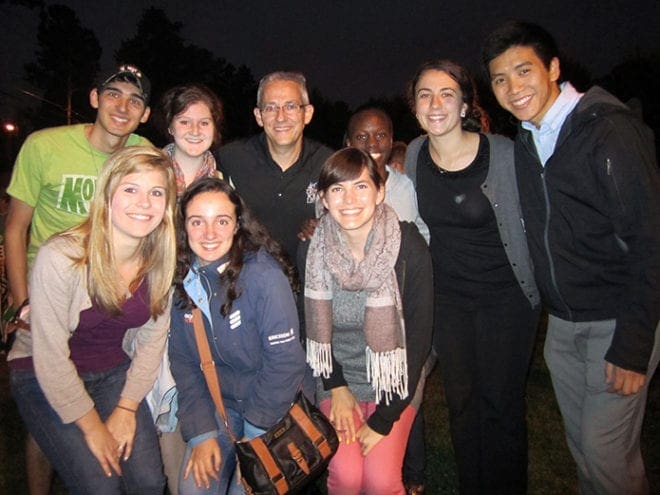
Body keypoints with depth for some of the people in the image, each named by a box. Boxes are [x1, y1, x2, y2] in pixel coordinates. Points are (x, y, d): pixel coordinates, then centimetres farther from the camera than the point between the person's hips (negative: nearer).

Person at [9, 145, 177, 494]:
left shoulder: (162, 259, -13)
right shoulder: (60, 258, -27)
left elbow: (152, 337, -2)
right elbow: (51, 359, -21)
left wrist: (127, 408, -5)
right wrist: (92, 427, -14)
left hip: (114, 374, 4)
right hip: (46, 380, -3)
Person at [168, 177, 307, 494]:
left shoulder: (264, 275, -25)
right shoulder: (182, 278, -7)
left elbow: (286, 362, -21)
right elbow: (182, 359, -1)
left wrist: (253, 434, -13)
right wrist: (201, 432, -7)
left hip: (273, 408, -4)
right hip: (219, 402, 4)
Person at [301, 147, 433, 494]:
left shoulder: (410, 249, -18)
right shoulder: (311, 251, -11)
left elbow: (418, 338, -13)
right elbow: (313, 328, 3)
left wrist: (384, 420, -12)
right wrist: (336, 388, -4)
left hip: (394, 378, -1)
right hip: (336, 374, 2)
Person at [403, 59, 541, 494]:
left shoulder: (503, 153, -16)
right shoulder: (414, 155, -3)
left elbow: (530, 221, -7)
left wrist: (534, 288, -3)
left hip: (506, 296, -4)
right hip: (448, 298, 4)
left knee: (502, 405, 7)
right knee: (461, 404, 16)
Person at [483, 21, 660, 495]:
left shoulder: (610, 130, -16)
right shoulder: (524, 141, 6)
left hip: (619, 321, -6)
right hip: (561, 323, 6)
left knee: (607, 451, 1)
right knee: (581, 444, 17)